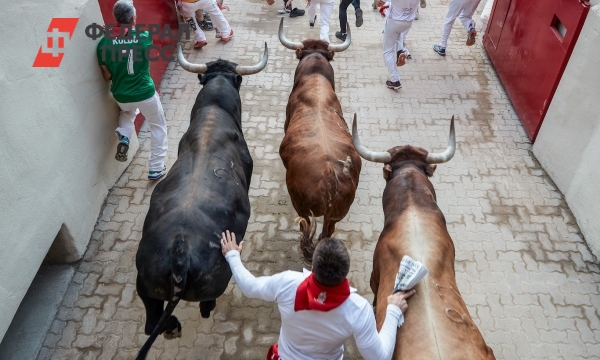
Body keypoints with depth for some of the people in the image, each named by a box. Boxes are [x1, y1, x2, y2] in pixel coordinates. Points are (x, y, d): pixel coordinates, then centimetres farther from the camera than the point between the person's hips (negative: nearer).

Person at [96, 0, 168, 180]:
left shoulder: (104, 43, -9)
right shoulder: (144, 37, -12)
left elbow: (107, 76, 0)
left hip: (121, 96, 3)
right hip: (146, 93, -3)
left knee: (128, 112, 37)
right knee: (158, 126, 18)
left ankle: (124, 137, 10)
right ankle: (156, 168, 17)